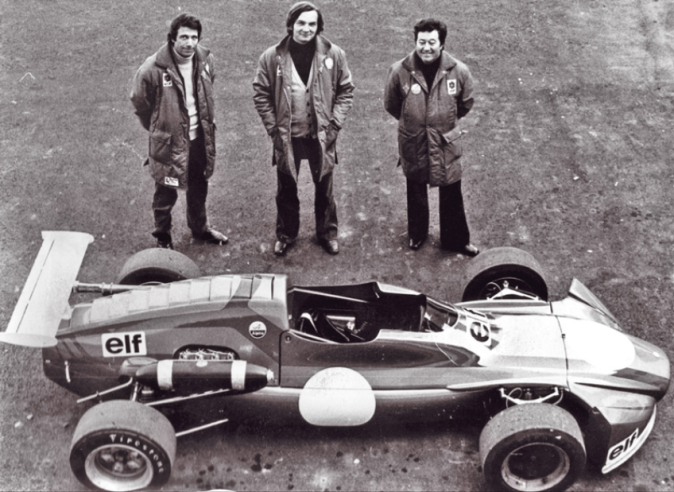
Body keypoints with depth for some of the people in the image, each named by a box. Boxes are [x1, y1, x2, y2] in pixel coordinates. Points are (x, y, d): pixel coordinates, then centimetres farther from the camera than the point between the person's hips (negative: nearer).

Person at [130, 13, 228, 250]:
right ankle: (162, 237, 35)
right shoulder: (153, 68, -24)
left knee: (199, 188, 24)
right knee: (166, 193, 12)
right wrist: (158, 130, 4)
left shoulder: (205, 60, -8)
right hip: (169, 142, -5)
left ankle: (200, 228, 47)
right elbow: (140, 103, -7)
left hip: (199, 138, 5)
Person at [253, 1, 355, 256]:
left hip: (321, 135, 0)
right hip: (286, 136, 0)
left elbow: (346, 92, -1)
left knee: (324, 188, 14)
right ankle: (285, 234, 32)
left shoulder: (334, 55, -7)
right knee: (286, 189, 14)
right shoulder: (272, 56, -8)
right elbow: (261, 94, -2)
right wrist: (274, 129, -6)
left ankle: (327, 233, 32)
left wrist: (333, 125, -7)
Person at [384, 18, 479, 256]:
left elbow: (465, 104, 3)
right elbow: (391, 104, 0)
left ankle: (456, 239, 34)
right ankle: (417, 234, 44)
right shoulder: (399, 71, -19)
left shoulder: (459, 71, -17)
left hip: (446, 144, 0)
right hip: (413, 144, 0)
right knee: (416, 192, 21)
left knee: (451, 195, 12)